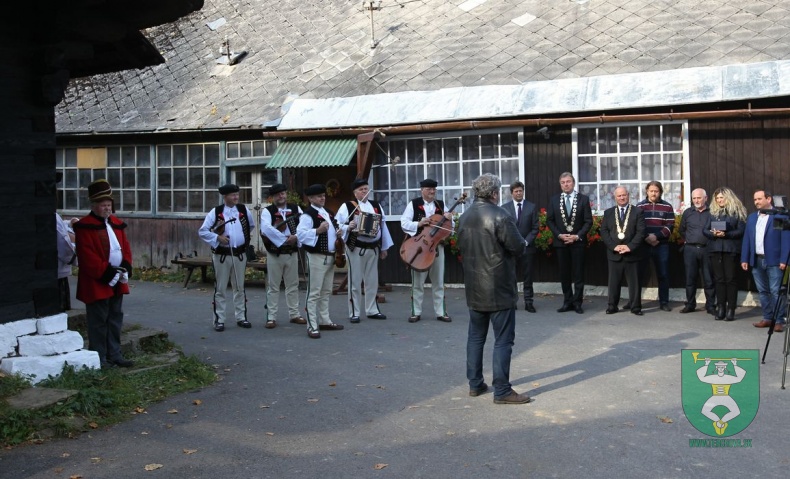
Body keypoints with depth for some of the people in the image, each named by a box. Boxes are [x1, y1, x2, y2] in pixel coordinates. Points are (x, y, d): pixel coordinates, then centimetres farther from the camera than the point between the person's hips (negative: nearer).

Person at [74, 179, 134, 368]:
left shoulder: (117, 223, 12)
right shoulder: (84, 226, -10)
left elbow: (126, 247, 13)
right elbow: (87, 256, -17)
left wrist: (126, 268, -4)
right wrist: (107, 273, -19)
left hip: (117, 281, 7)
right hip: (97, 283, -7)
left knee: (115, 319, 13)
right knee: (99, 321, 0)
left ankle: (115, 354, 22)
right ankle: (99, 358, 9)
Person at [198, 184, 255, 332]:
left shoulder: (243, 210, 3)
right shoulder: (215, 212, -7)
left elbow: (252, 225, 20)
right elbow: (202, 231, -7)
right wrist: (217, 238, -17)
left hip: (240, 254, 3)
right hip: (222, 255, -3)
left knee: (239, 288, 11)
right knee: (220, 289, 2)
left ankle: (240, 318, 20)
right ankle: (219, 320, 9)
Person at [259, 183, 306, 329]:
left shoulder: (295, 209, 7)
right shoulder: (267, 211, -4)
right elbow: (266, 228, -22)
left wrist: (297, 237, -21)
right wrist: (284, 239, -25)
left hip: (292, 253, 3)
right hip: (274, 254, -3)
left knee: (293, 285, 12)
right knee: (273, 286, 3)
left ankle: (294, 314, 22)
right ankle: (271, 317, 8)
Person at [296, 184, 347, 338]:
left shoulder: (328, 213, 16)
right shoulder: (307, 215, -13)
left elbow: (335, 229, 29)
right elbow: (300, 234, -25)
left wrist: (342, 230, 8)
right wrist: (318, 231, -35)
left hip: (330, 256, 9)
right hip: (316, 257, -9)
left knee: (326, 292, 16)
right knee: (314, 293, -6)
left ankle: (325, 321, 25)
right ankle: (312, 326, -4)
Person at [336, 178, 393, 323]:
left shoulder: (376, 206, 12)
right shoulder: (347, 206, -4)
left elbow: (383, 226, 14)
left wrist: (384, 247, 13)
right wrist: (348, 227, -28)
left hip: (373, 248, 5)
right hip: (356, 248, -5)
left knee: (372, 281, 11)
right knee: (355, 281, 0)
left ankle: (372, 310, 21)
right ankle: (354, 313, 6)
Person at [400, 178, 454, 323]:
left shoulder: (441, 205, 8)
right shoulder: (413, 204, 0)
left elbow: (449, 227, 7)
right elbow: (404, 223, -6)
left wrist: (449, 219, -14)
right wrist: (418, 224, -20)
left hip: (437, 247, 2)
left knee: (438, 281, 7)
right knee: (417, 282, 5)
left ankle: (441, 312, 13)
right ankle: (416, 312, 12)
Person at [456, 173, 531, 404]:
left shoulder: (465, 217, 7)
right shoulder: (499, 215, -16)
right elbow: (519, 247, -15)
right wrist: (523, 244, 6)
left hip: (474, 287, 7)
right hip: (499, 288, -7)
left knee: (475, 336, 15)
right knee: (503, 340, -1)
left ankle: (475, 384, 21)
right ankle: (502, 391, 2)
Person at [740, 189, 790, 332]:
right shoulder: (752, 217, 14)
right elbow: (747, 239, 13)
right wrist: (744, 259, 8)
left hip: (774, 261, -6)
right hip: (756, 260, 6)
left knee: (775, 292, -5)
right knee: (763, 291, 11)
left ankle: (778, 321, 1)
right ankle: (767, 318, 19)